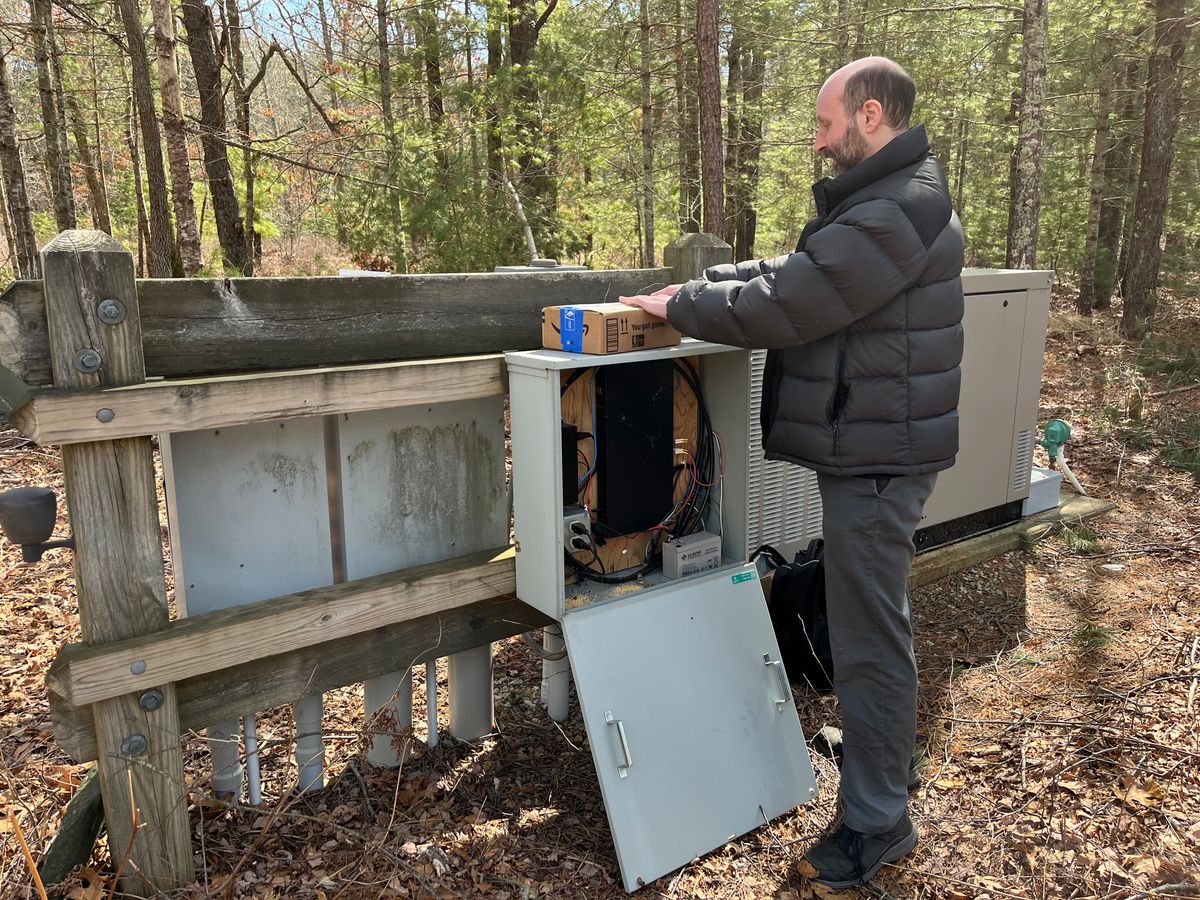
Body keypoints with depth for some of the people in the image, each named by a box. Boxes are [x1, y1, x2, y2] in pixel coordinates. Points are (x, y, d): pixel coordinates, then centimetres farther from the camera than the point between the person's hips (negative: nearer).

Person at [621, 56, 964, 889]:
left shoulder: (892, 214, -20)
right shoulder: (884, 201, 16)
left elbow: (782, 307, -22)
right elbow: (789, 272, 17)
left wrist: (679, 307, -8)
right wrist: (698, 287, 6)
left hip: (877, 456, -11)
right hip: (870, 447, 11)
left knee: (870, 637, -1)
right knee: (871, 624, 23)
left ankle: (877, 822, 14)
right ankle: (885, 751, 43)